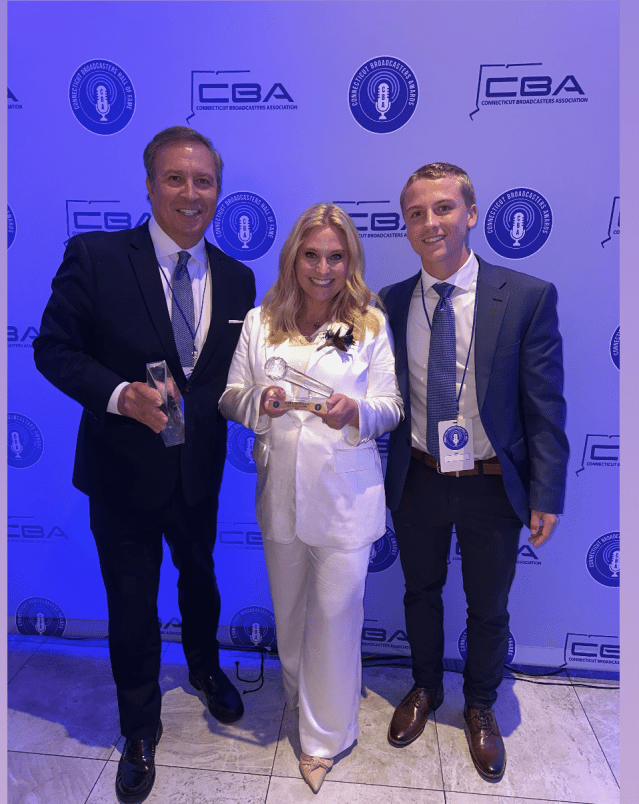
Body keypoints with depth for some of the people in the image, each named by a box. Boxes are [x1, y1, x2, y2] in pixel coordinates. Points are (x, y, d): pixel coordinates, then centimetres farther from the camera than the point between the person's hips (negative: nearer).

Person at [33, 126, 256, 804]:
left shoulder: (236, 278, 1)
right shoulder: (94, 256, -11)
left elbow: (233, 372, 7)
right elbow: (53, 348, -11)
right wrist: (118, 393, -26)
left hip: (199, 469, 4)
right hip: (122, 468, -3)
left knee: (199, 578, 25)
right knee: (132, 603, 14)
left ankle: (204, 669, 58)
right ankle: (140, 730, 42)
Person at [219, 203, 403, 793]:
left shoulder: (372, 324, -1)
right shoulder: (260, 322, 3)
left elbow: (391, 406, -2)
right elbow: (230, 398, 4)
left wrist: (356, 411, -24)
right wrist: (260, 402, -19)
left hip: (346, 492, -2)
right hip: (280, 489, 3)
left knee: (336, 611, 5)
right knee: (289, 605, 20)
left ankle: (325, 734, 29)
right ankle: (299, 694, 50)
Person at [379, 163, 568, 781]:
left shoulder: (529, 298, -10)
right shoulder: (390, 303, -3)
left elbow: (545, 406, -9)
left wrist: (547, 494, -8)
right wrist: (377, 477, -1)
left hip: (493, 486, -1)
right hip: (417, 481, 2)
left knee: (488, 608, 18)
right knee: (421, 593, 22)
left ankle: (480, 706, 48)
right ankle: (425, 688, 51)